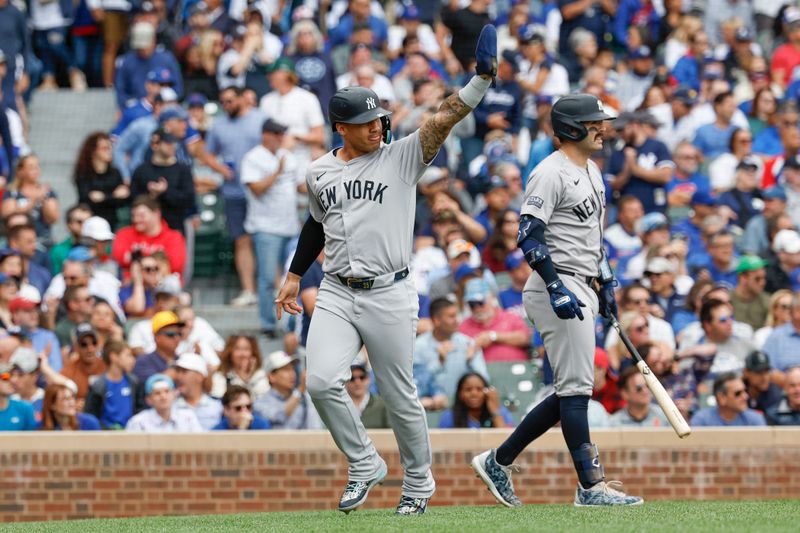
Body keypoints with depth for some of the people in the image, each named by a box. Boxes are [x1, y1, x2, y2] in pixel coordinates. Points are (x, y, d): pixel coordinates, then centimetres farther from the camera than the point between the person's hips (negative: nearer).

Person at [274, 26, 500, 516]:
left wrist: (481, 79, -30)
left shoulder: (401, 158, -2)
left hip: (390, 295, -3)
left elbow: (442, 121, -16)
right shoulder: (319, 173, 9)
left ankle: (419, 481, 22)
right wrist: (294, 276, 28)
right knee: (322, 382, -15)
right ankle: (364, 465, 5)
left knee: (400, 397, 3)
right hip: (337, 294, 3)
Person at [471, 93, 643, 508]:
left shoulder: (592, 172, 18)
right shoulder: (551, 173, -13)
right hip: (558, 290, -10)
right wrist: (557, 288, -26)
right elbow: (529, 235, -20)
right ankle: (590, 486, -7)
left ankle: (498, 461, 19)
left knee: (571, 391, 11)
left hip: (580, 290, 10)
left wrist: (606, 281, 24)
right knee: (576, 388, -9)